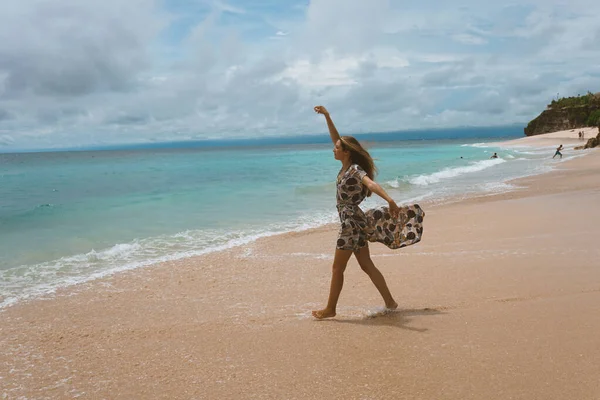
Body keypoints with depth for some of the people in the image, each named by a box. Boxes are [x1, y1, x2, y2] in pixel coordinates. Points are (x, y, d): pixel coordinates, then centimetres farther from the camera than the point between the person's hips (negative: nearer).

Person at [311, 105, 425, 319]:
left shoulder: (355, 170, -17)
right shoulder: (346, 166, 6)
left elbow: (371, 184, -37)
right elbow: (336, 138, 15)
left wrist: (389, 200, -53)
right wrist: (327, 116, 13)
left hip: (352, 223, -9)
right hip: (353, 221, 9)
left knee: (337, 268, 1)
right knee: (367, 266, 12)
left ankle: (330, 309, 12)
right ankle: (390, 302, 18)